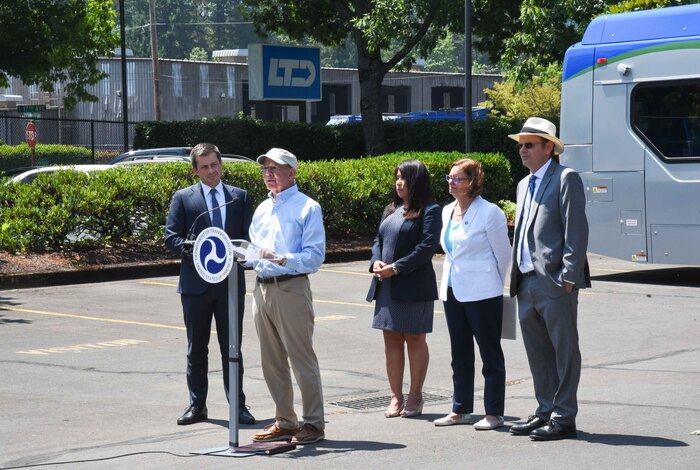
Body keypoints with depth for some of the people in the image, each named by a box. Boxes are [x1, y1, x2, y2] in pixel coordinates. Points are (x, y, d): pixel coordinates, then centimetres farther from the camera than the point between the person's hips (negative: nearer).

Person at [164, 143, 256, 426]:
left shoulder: (240, 197, 8)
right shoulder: (183, 198, 3)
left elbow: (250, 235, 7)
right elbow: (171, 236, -1)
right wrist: (193, 251, -18)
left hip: (231, 282, 1)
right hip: (196, 283, -1)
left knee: (232, 347, 5)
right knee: (196, 348, 8)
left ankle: (238, 405, 11)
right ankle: (197, 405, 15)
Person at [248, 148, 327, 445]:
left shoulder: (307, 208, -4)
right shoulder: (262, 209, 18)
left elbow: (315, 256, -11)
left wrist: (285, 259, -27)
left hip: (291, 289, -7)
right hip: (262, 288, 8)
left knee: (302, 359, -5)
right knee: (271, 362, 11)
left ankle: (313, 423, 2)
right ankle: (285, 422, 20)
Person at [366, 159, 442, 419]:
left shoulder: (429, 211, -6)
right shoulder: (391, 210, 17)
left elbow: (427, 247, -15)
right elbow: (378, 239, 19)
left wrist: (395, 268, -18)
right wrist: (376, 261, -3)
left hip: (413, 285, -7)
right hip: (387, 286, 7)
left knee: (414, 338, 2)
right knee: (391, 338, 8)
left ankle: (415, 397, 11)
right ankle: (396, 397, 14)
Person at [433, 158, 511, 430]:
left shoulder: (489, 213, -11)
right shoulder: (447, 212, 10)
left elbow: (503, 254, -4)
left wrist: (494, 286, 4)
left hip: (482, 294, -7)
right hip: (453, 291, 7)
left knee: (490, 354, 0)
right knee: (460, 354, 13)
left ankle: (494, 413, 4)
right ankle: (461, 410, 21)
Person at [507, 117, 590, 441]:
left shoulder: (565, 179, -5)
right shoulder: (524, 185, 21)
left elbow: (576, 230, -12)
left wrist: (569, 276, -17)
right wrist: (516, 276, 16)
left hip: (555, 282, -9)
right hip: (527, 282, 9)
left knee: (564, 350, -2)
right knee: (538, 352, 13)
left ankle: (564, 418, 0)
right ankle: (546, 411, 21)